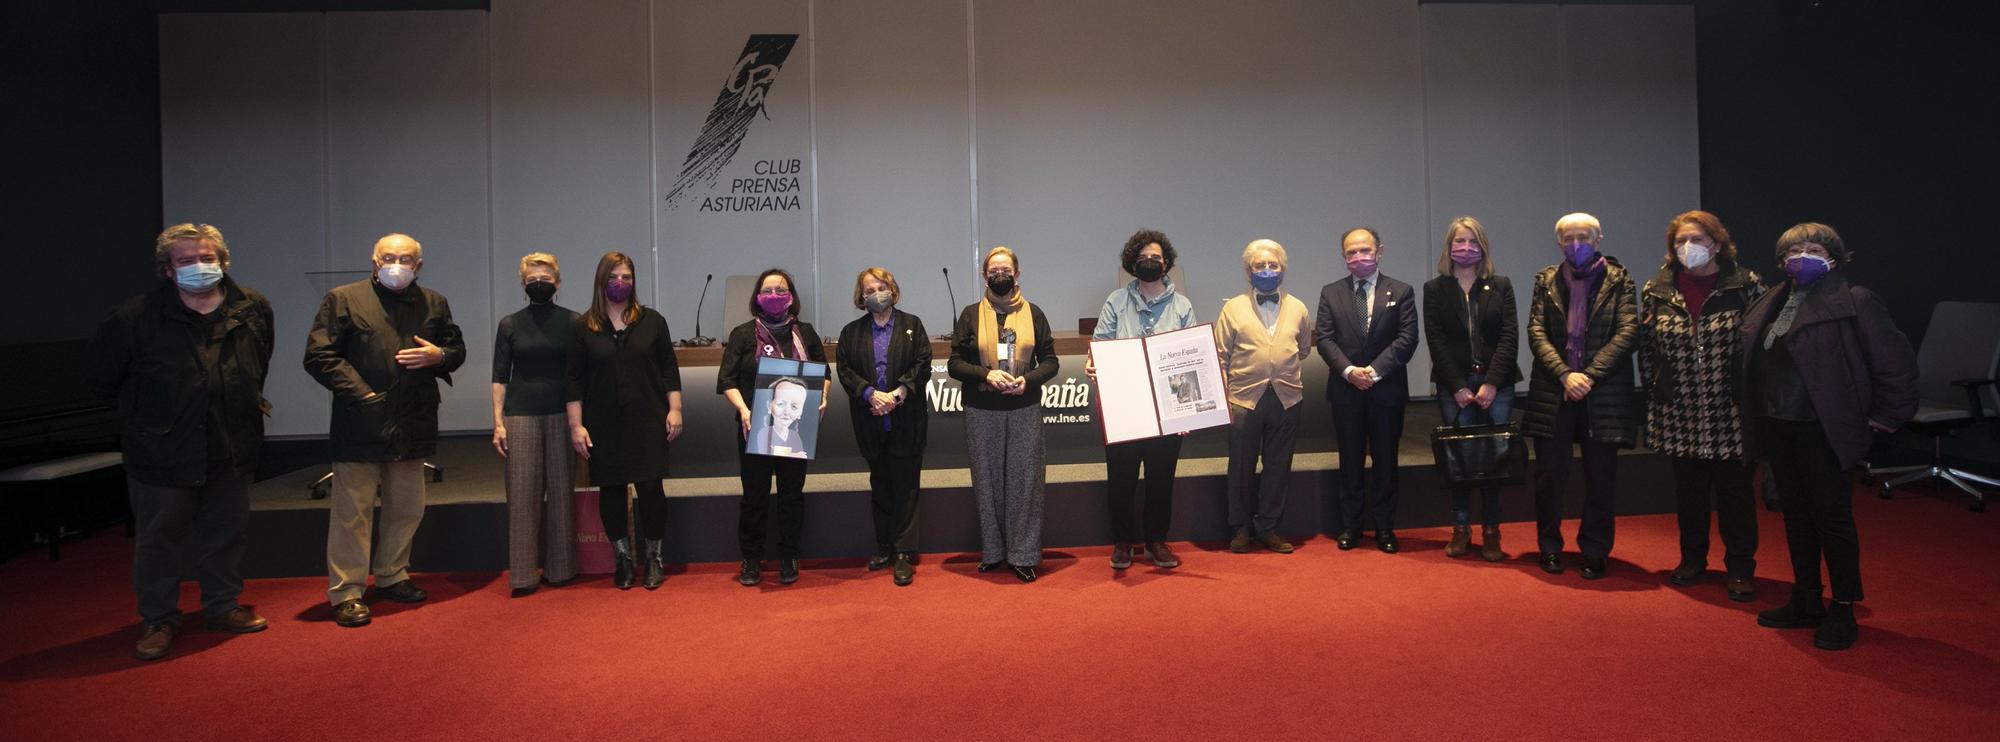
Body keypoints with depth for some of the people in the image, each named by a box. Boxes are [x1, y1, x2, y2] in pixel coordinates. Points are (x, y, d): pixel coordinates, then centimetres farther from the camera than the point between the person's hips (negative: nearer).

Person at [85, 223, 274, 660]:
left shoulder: (253, 309, -1)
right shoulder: (137, 317, -12)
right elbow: (99, 374, 2)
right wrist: (141, 412, 3)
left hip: (233, 448, 3)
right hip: (163, 450, -3)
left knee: (226, 533, 13)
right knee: (158, 538, 7)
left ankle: (223, 606, 28)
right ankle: (158, 620, 21)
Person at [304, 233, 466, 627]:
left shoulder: (434, 304, 10)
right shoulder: (343, 299, -1)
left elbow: (457, 350, 18)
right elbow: (318, 357, -5)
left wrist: (438, 355, -5)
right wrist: (360, 392, -13)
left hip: (412, 426, 4)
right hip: (359, 425, -4)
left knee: (406, 509, 14)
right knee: (352, 512, 1)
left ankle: (391, 577, 30)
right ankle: (347, 593, 10)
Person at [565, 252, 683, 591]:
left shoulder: (651, 320, 5)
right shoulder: (582, 327, 4)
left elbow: (669, 368, 6)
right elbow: (572, 379, 2)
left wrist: (674, 410, -2)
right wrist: (576, 426, -3)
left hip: (647, 422, 0)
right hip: (604, 426, 1)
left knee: (651, 487, -3)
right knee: (611, 489, 5)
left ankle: (655, 558, 11)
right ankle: (622, 559, 17)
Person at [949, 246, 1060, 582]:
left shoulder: (1033, 314, 8)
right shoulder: (971, 315, 5)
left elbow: (1050, 361, 6)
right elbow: (955, 363, 2)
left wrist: (1028, 379, -13)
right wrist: (986, 374, -15)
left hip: (1025, 409, 0)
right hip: (981, 412, 0)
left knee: (1025, 480, 1)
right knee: (987, 480, 6)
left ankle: (1024, 555, 11)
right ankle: (991, 552, 18)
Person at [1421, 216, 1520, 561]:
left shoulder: (1501, 286, 8)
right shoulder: (1435, 290, 7)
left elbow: (1509, 338, 1)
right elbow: (1436, 342, 1)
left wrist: (1491, 383, -9)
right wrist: (1458, 387, -7)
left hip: (1496, 385, 1)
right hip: (1454, 386, 0)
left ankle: (1491, 532, 9)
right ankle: (1461, 529, 10)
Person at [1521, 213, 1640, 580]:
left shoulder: (1617, 279, 3)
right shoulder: (1546, 280, 8)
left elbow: (1628, 332, -6)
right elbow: (1536, 332, 0)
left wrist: (1590, 375, -14)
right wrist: (1564, 375, -12)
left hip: (1603, 394, -1)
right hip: (1553, 391, 1)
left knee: (1601, 478, 5)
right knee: (1549, 475, 4)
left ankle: (1595, 553, 19)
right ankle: (1549, 547, 20)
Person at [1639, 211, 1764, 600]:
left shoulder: (1746, 286, -3)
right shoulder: (1656, 291, 4)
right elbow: (1646, 347, 9)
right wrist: (1654, 389, 5)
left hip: (1731, 411, -2)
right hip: (1680, 414, 2)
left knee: (1735, 490, 5)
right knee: (1688, 489, 13)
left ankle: (1740, 567, 18)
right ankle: (1692, 558, 28)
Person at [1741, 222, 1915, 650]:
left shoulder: (1854, 302, -8)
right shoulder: (1770, 304, 10)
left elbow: (1895, 359, -8)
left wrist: (1888, 414, -4)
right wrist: (1755, 423, 13)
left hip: (1822, 428, -6)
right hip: (1777, 425, 7)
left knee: (1832, 517, 1)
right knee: (1796, 515, 14)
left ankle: (1843, 611, 14)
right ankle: (1806, 602, 26)